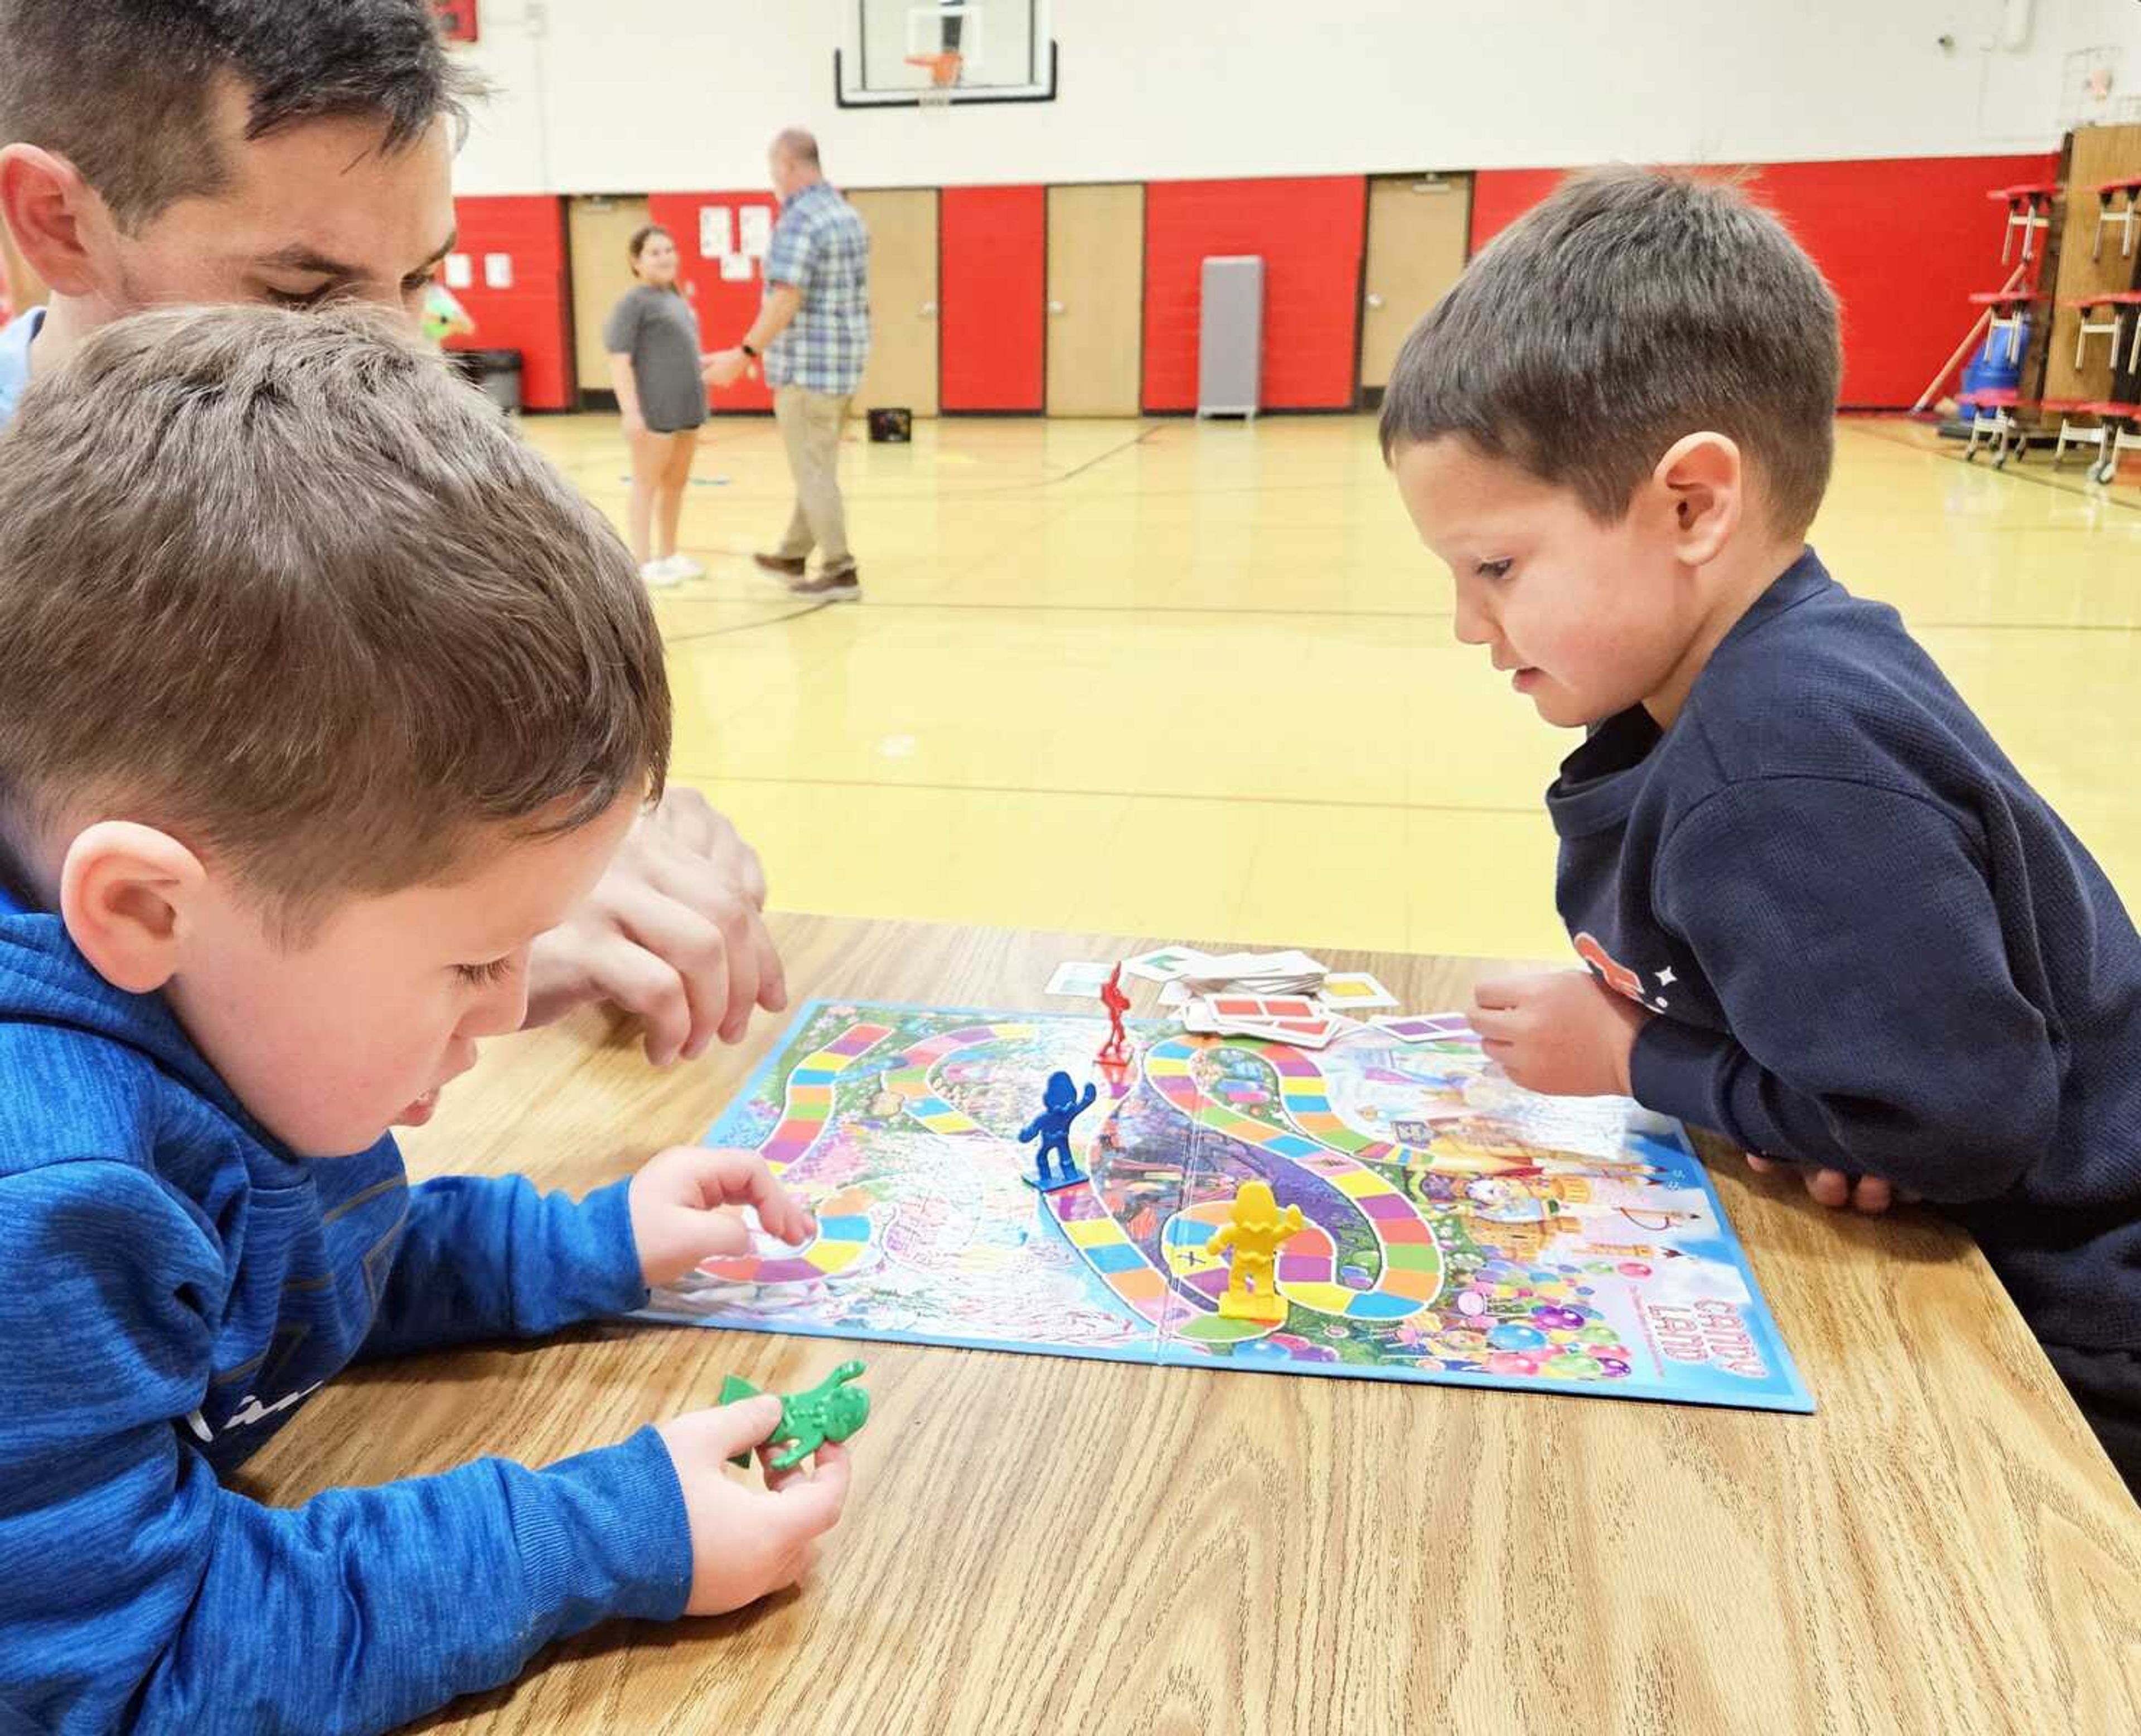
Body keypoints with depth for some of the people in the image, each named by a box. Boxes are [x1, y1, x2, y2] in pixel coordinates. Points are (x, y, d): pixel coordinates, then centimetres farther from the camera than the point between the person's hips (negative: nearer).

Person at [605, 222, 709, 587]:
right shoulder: (635, 301, -9)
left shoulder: (677, 298, 15)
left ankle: (668, 555, 25)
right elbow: (619, 360, -14)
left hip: (686, 406, 8)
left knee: (677, 484, 14)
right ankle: (644, 563, 6)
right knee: (647, 484, 0)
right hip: (655, 409, -8)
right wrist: (631, 411, -21)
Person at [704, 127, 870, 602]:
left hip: (808, 366, -9)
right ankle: (793, 556, 29)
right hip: (845, 361, 9)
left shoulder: (798, 221, -17)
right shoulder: (848, 214, 12)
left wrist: (745, 354, -22)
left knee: (814, 471, -2)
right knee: (817, 466, 17)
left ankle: (840, 572, 1)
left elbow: (786, 300, -24)